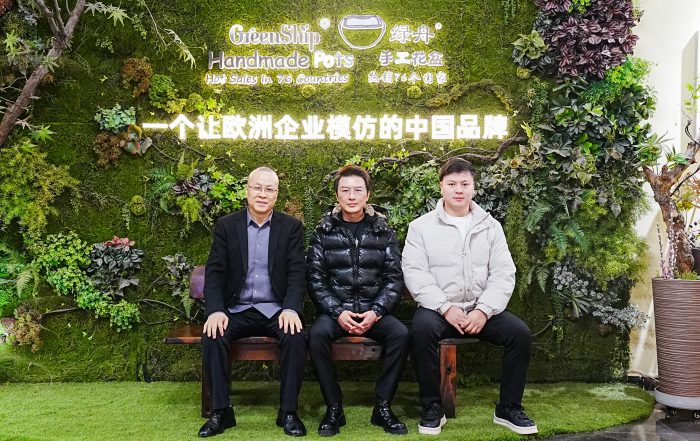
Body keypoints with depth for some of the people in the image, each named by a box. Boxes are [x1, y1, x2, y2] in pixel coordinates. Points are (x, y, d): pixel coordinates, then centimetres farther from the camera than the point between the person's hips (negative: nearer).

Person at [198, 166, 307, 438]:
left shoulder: (291, 227, 3)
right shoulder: (226, 226, 4)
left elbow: (297, 273, -4)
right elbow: (214, 272, -1)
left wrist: (291, 309, -22)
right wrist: (215, 310, -18)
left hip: (276, 310, -1)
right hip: (237, 310, 1)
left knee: (295, 335, -29)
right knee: (212, 335, -27)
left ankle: (288, 412, -14)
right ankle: (221, 412, -12)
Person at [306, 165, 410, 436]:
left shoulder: (383, 232, 6)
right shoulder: (323, 232, 5)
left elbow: (394, 278, 2)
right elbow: (315, 279, -1)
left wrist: (376, 312, -13)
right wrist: (337, 312, -14)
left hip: (374, 311, 1)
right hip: (335, 310, 0)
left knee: (400, 333, -27)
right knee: (317, 334, -31)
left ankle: (383, 407, -12)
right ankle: (334, 409, -15)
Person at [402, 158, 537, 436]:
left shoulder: (491, 226, 9)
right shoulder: (421, 227, 3)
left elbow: (503, 274, 2)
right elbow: (414, 273, -7)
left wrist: (484, 310, -14)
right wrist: (446, 308, -18)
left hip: (481, 310, 3)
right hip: (438, 309, -2)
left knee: (520, 332, -20)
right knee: (422, 329, -33)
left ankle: (508, 409, -1)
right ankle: (432, 409, -16)